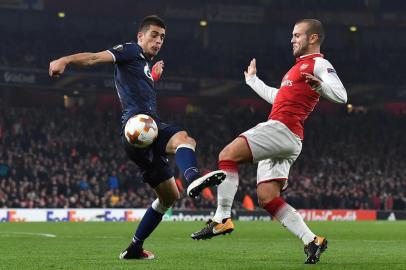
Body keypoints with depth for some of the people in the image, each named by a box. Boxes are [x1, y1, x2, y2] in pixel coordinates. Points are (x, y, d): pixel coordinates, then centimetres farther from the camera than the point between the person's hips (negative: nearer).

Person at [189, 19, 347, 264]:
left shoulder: (318, 63, 1)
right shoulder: (301, 66, 31)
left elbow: (341, 96, -13)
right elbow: (277, 97, 43)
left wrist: (320, 85, -32)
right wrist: (252, 80, 54)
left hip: (283, 129, -10)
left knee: (228, 155, -17)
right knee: (268, 199, 1)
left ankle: (222, 219, -19)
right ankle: (312, 241, -2)